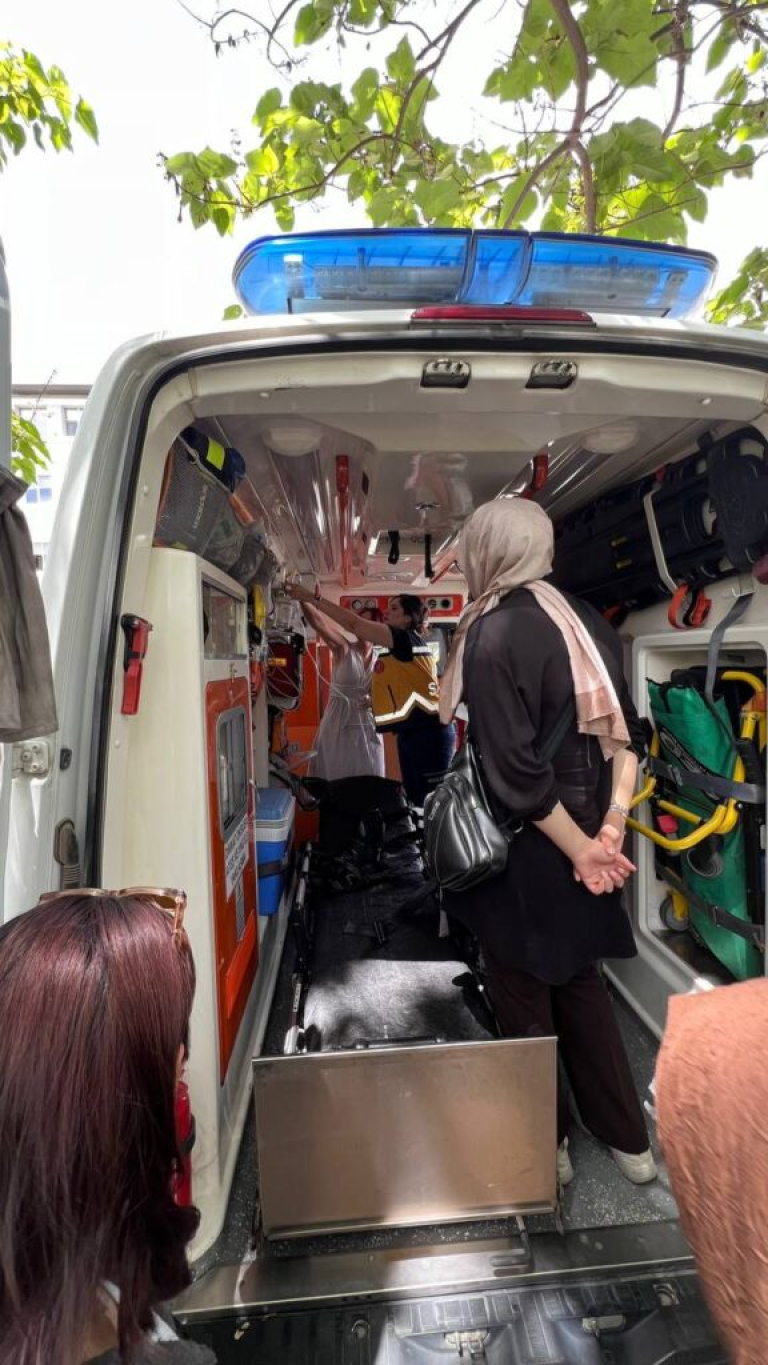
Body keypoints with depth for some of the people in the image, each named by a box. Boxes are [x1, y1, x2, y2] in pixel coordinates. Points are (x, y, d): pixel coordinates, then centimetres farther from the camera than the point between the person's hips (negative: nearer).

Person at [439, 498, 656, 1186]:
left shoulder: (494, 633, -19)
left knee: (525, 1000, 16)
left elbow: (516, 772, -23)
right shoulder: (585, 621, 3)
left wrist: (578, 848, -11)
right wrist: (611, 826, -2)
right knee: (581, 982, 25)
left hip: (529, 848, -7)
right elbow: (627, 730, 2)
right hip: (585, 840, 7)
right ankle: (628, 1139, 42)